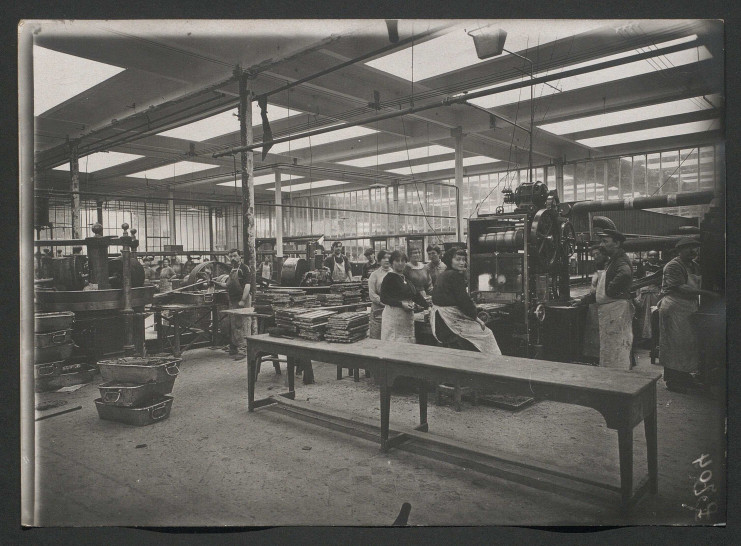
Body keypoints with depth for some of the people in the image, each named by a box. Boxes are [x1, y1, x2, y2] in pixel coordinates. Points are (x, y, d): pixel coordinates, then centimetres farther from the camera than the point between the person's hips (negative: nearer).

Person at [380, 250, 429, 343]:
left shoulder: (407, 277, 15)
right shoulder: (389, 278, -7)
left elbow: (416, 294, 19)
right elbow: (383, 299, -13)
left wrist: (428, 306, 12)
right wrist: (401, 304, -20)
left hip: (408, 315, 7)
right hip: (393, 314, -7)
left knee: (408, 341, 6)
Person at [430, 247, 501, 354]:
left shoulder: (441, 276, 14)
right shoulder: (455, 275, -14)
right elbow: (463, 299, -16)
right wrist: (476, 317, -6)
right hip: (452, 320, -10)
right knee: (486, 334, 0)